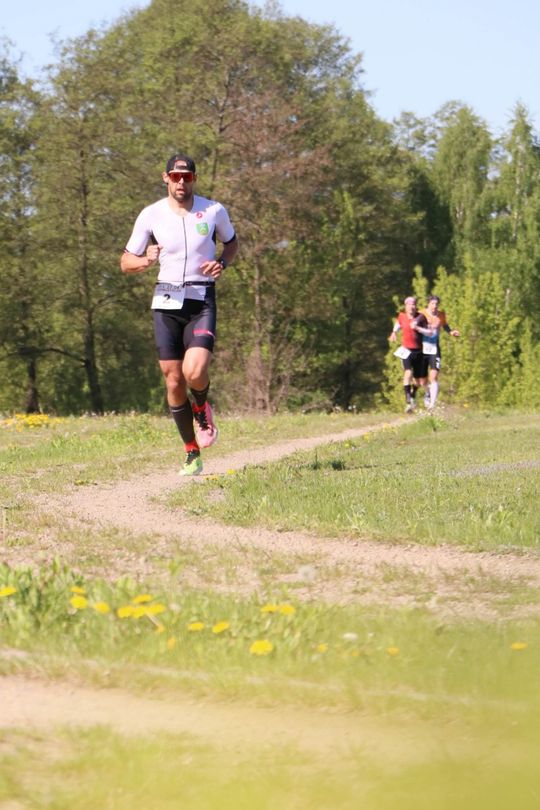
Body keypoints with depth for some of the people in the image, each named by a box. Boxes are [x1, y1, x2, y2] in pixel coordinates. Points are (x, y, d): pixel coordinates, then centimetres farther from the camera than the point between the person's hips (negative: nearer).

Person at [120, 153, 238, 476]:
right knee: (174, 381, 1)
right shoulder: (151, 215, 0)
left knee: (194, 372, -22)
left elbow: (232, 242, 18)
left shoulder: (214, 211, -1)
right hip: (166, 302, 2)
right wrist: (146, 261, -16)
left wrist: (222, 263, -4)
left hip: (202, 302, -1)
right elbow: (126, 262, 6)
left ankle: (202, 407, 14)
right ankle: (192, 455, 15)